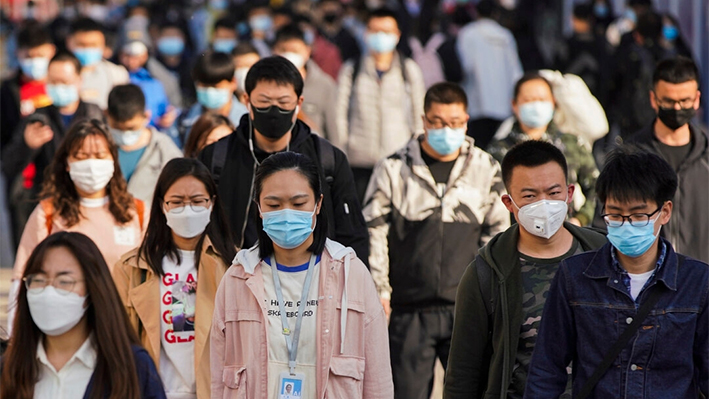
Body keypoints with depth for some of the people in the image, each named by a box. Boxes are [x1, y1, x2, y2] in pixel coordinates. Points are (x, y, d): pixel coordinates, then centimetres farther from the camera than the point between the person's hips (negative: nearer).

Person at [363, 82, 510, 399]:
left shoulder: (486, 168, 7)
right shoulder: (394, 170, 2)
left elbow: (499, 232, 14)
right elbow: (373, 233, 4)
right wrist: (379, 290, -1)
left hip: (468, 311, 1)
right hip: (409, 310, -1)